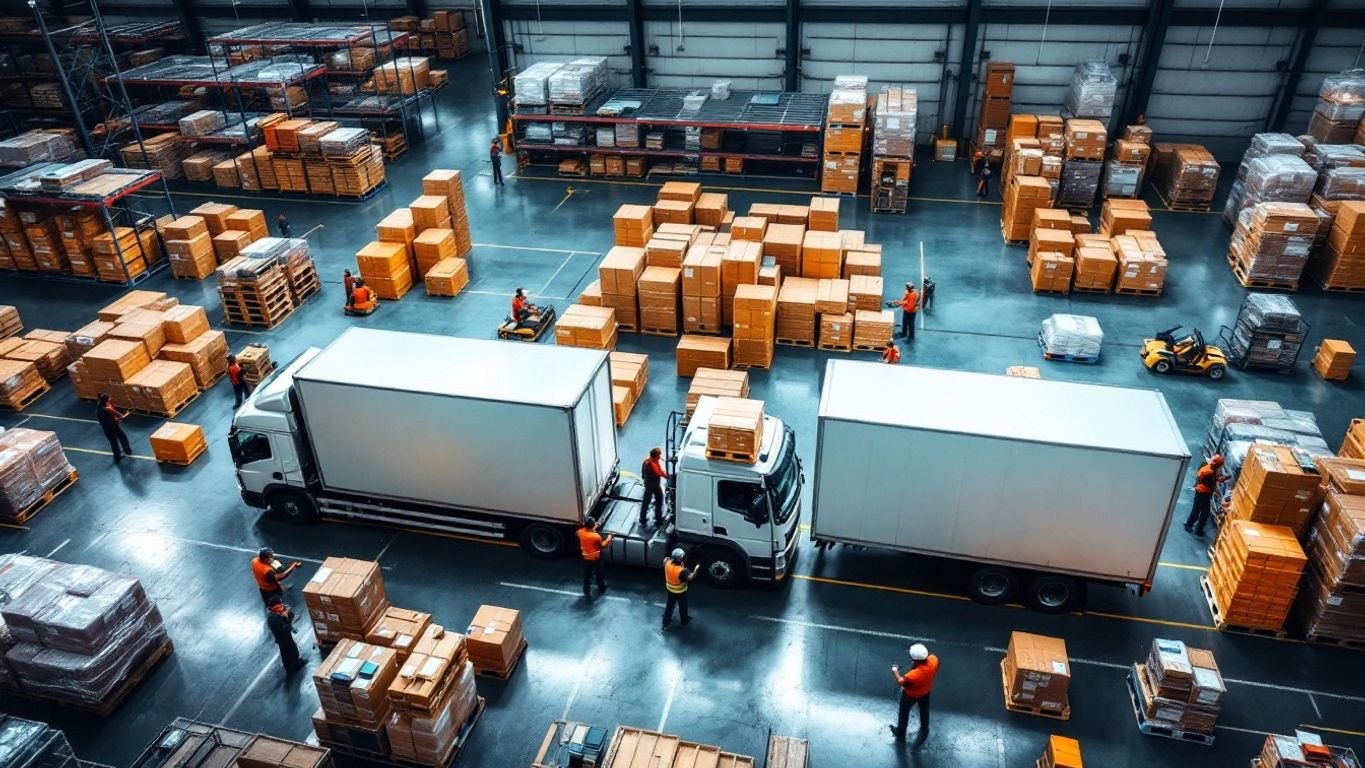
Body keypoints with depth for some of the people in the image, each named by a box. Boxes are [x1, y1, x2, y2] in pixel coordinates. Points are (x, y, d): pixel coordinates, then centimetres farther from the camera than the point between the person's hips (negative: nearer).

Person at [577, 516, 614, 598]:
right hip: (595, 559, -3)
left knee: (587, 576, 18)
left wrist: (596, 526, 12)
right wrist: (608, 539, 4)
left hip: (586, 558, 3)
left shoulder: (580, 532, -15)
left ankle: (586, 593, 27)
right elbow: (602, 545, -10)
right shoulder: (596, 536, -28)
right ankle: (601, 589, 42)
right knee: (599, 574, 22)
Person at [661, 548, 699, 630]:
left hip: (670, 589, 5)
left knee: (669, 605, 26)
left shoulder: (668, 563, -20)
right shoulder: (682, 570, -39)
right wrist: (696, 568, -33)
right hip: (680, 591, -5)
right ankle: (685, 621, 48)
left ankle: (665, 623, 40)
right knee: (683, 607, 23)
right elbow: (690, 578, -42)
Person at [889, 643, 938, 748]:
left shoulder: (913, 675, -47)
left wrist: (895, 671, -5)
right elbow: (935, 673, -9)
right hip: (926, 690, 5)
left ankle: (900, 734, 51)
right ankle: (924, 731, 61)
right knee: (924, 711, 33)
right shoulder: (934, 659, -35)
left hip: (911, 695, -5)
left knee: (904, 713, 26)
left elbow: (901, 682, -23)